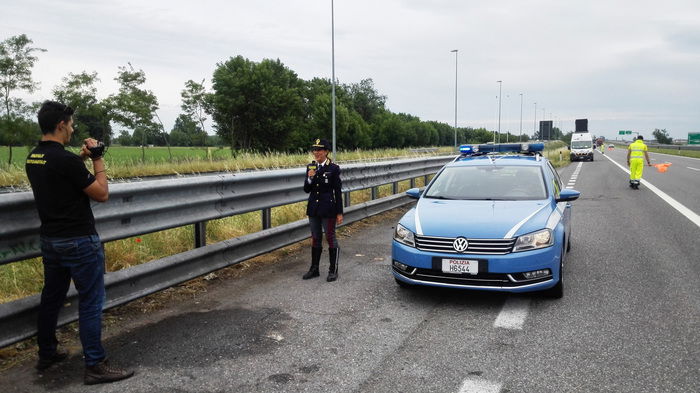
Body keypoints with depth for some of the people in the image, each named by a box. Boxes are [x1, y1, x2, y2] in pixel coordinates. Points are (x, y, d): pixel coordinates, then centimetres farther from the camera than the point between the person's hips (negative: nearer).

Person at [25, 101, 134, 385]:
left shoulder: (33, 159, 6)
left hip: (50, 240, 9)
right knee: (91, 302, -1)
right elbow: (102, 194, -14)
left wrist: (80, 159, 15)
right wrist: (97, 158, -7)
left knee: (52, 297, 19)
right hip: (79, 242, -9)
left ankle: (46, 354, 33)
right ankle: (95, 365, 4)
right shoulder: (66, 160, -21)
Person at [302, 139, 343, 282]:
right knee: (315, 238, 14)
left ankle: (333, 270, 13)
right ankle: (314, 269, 25)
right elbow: (306, 190, 7)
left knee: (330, 238, 2)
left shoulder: (333, 168, -8)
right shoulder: (310, 167, 6)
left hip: (328, 209, -5)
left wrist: (339, 213, -9)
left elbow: (338, 191, -7)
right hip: (313, 209, 5)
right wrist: (310, 178, -14)